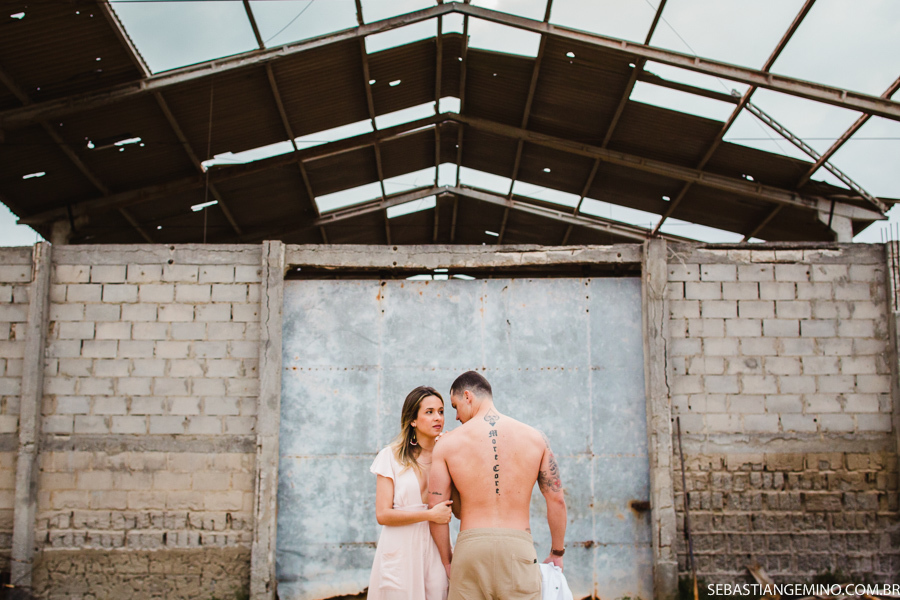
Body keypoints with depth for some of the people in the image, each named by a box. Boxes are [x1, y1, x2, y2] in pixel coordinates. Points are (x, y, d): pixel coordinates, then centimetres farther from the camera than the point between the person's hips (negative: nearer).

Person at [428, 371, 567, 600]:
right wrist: (557, 553, 17)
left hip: (470, 546, 0)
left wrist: (446, 558, 14)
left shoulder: (448, 443, 1)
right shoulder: (535, 438, 4)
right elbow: (556, 500, 6)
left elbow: (435, 508, 2)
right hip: (518, 546, 0)